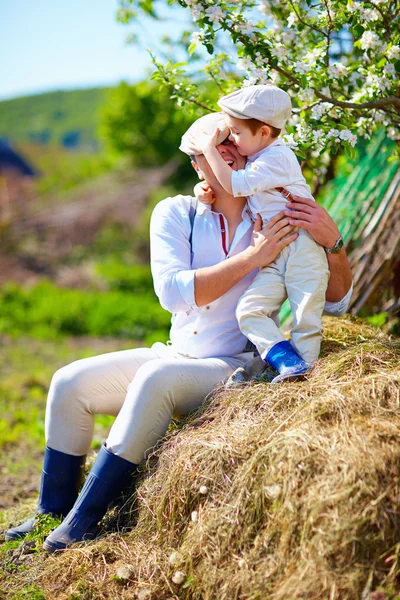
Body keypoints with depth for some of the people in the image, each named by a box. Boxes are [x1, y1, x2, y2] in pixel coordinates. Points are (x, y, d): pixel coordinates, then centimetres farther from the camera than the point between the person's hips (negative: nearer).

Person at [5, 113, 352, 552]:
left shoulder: (279, 217, -1)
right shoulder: (175, 214, 2)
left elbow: (336, 294, -3)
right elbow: (172, 291, -15)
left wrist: (332, 240, -23)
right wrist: (251, 258, -23)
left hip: (239, 368, -4)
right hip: (179, 356, 4)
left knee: (157, 378, -33)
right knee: (70, 383, -10)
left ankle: (83, 522, -24)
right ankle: (53, 514, 5)